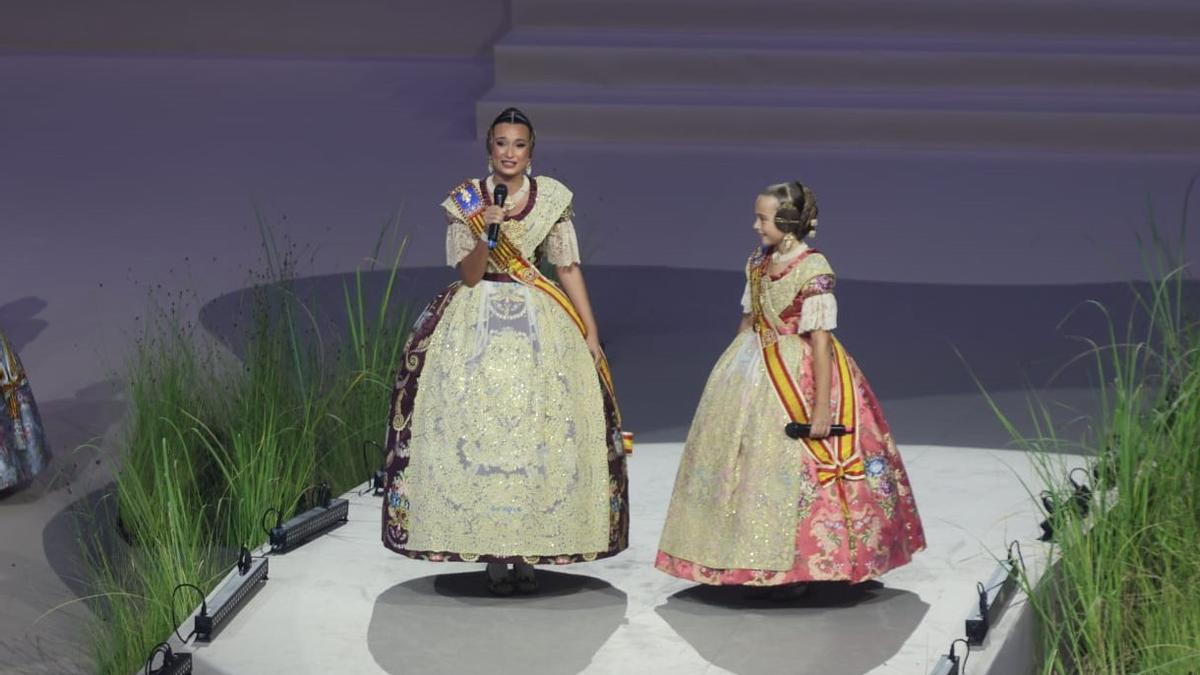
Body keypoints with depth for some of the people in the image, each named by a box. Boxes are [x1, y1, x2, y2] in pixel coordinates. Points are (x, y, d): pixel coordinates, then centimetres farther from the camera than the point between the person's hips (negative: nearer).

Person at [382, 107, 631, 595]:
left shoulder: (551, 198, 4)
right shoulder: (466, 200, 2)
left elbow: (569, 269, 5)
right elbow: (468, 274, -3)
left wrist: (591, 334, 1)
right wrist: (487, 233, -21)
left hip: (540, 325, 1)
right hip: (477, 325, -1)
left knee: (540, 430, -5)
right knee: (479, 426, -8)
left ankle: (526, 551, 1)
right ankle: (493, 551, -3)